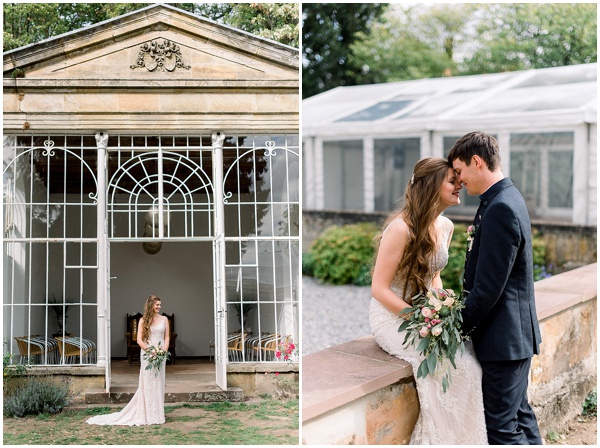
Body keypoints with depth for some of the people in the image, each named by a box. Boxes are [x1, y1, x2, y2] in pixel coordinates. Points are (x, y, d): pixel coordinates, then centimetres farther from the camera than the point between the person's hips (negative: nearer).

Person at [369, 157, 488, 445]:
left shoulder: (446, 226, 3)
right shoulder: (401, 228, -20)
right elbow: (379, 289, -17)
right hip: (392, 315, -7)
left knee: (471, 353, -15)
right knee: (452, 362, -24)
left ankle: (467, 436, -3)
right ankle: (441, 437, -6)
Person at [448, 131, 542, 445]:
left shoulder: (500, 209, -23)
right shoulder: (508, 199, 10)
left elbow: (488, 286, -23)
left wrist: (458, 327, -13)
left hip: (504, 336, -10)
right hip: (518, 331, 10)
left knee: (502, 427, -2)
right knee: (519, 414, 20)